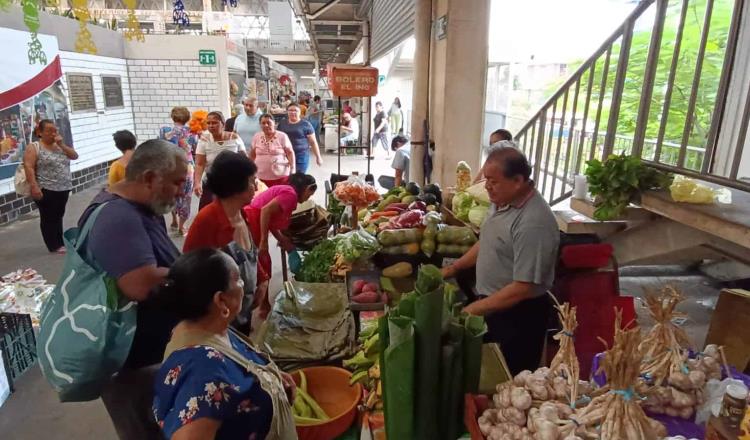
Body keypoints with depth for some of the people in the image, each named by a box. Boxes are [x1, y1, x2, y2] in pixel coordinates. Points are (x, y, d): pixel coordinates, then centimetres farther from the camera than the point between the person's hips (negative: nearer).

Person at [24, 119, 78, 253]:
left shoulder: (59, 145, 14)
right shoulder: (34, 147, -8)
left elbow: (75, 156, 7)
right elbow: (28, 167, -15)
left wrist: (62, 145, -6)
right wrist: (34, 187, -23)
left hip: (63, 189, 6)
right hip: (46, 190, -6)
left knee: (58, 216, 14)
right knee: (49, 218, 4)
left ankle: (59, 242, 23)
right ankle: (54, 246, 10)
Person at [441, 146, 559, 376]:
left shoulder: (533, 223, -29)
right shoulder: (507, 202, 0)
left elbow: (522, 288, -28)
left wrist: (474, 309, -22)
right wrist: (454, 267, 10)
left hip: (517, 316, -8)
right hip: (492, 305, 9)